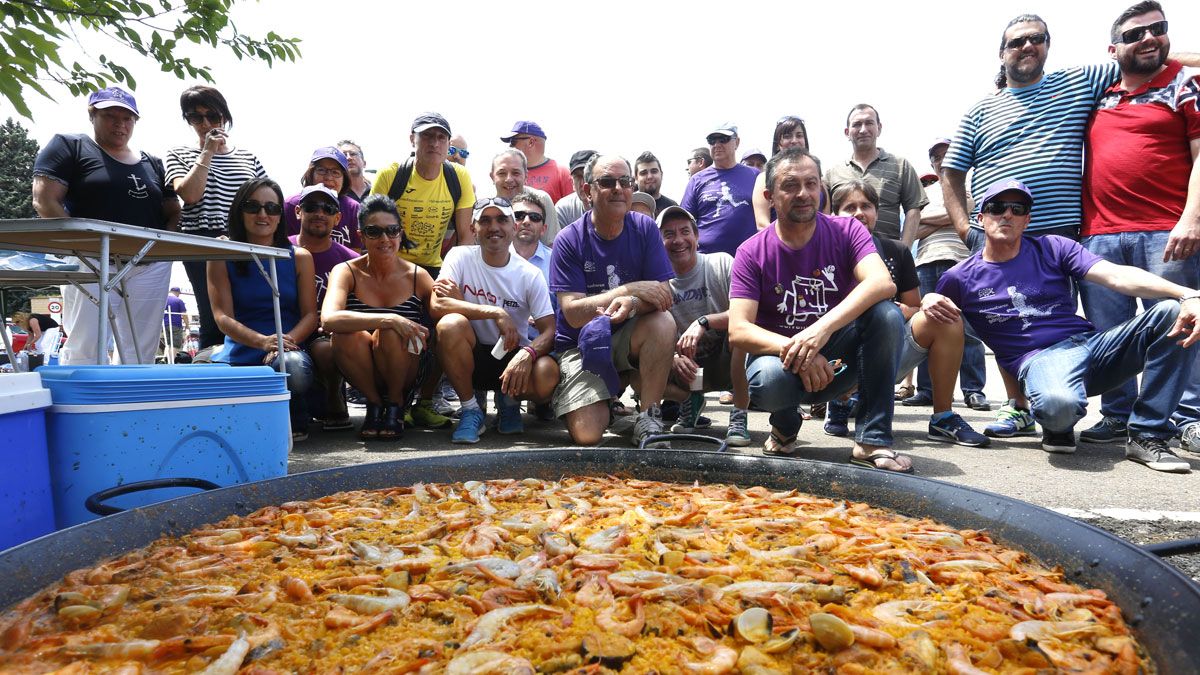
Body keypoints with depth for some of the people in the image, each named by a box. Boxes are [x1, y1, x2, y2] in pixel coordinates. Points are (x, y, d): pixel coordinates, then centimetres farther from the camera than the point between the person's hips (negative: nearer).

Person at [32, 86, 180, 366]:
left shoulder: (152, 164, 20)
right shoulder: (68, 146, 7)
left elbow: (174, 212, 20)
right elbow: (45, 202, -3)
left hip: (150, 266, 4)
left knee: (141, 354, 2)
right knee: (85, 352, -9)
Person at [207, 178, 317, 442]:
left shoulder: (299, 258, 9)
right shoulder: (222, 259, 7)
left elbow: (310, 314, 3)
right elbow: (222, 316, -3)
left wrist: (287, 341, -19)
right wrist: (262, 341, -22)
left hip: (289, 350, -1)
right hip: (239, 353, 2)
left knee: (291, 366, -38)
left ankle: (295, 420, -3)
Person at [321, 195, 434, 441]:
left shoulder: (417, 276, -4)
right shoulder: (346, 272, -7)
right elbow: (328, 319, -28)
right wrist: (388, 319, -37)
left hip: (409, 375, 0)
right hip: (364, 375, 0)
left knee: (388, 334, -30)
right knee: (346, 335, -29)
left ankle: (396, 404, -2)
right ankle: (374, 404, -3)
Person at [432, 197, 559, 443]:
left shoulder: (530, 274, -5)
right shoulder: (460, 257, -6)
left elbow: (549, 331, -9)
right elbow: (437, 305, -21)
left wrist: (527, 354, -32)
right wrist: (497, 313, -26)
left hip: (514, 356, 0)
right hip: (473, 356, 0)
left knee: (548, 375, -32)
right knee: (450, 324, -32)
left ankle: (509, 399, 8)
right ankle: (471, 409, -10)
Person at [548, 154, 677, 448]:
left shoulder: (645, 229, -5)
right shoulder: (569, 240, -12)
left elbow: (663, 296, -10)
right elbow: (573, 313, -18)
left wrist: (631, 305, -33)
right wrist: (632, 289, -25)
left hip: (628, 336, 2)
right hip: (581, 345, -2)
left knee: (663, 322, -32)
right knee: (587, 435, -19)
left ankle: (649, 420, -16)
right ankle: (603, 399, 19)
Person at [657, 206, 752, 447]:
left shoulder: (721, 263, -9)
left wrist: (703, 322, -35)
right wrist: (673, 358, -26)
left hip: (726, 362, -2)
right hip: (687, 367, 3)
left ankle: (740, 415, -17)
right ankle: (690, 401, 9)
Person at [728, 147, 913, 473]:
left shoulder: (846, 230, -3)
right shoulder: (751, 252, -6)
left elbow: (883, 283, -23)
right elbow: (738, 331, -16)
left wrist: (822, 328, -38)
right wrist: (793, 349, -33)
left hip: (838, 357, 2)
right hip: (779, 353, -1)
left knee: (887, 314, -26)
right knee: (767, 379, -37)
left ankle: (872, 441, -18)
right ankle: (785, 424, 3)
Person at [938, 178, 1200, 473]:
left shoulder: (1052, 248, 10)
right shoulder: (960, 278, 6)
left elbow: (1117, 276, -3)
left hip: (1090, 342, 5)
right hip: (1039, 358, -5)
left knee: (1174, 312, -20)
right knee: (1057, 404, -42)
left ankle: (1147, 436, -12)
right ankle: (1057, 426, 1)